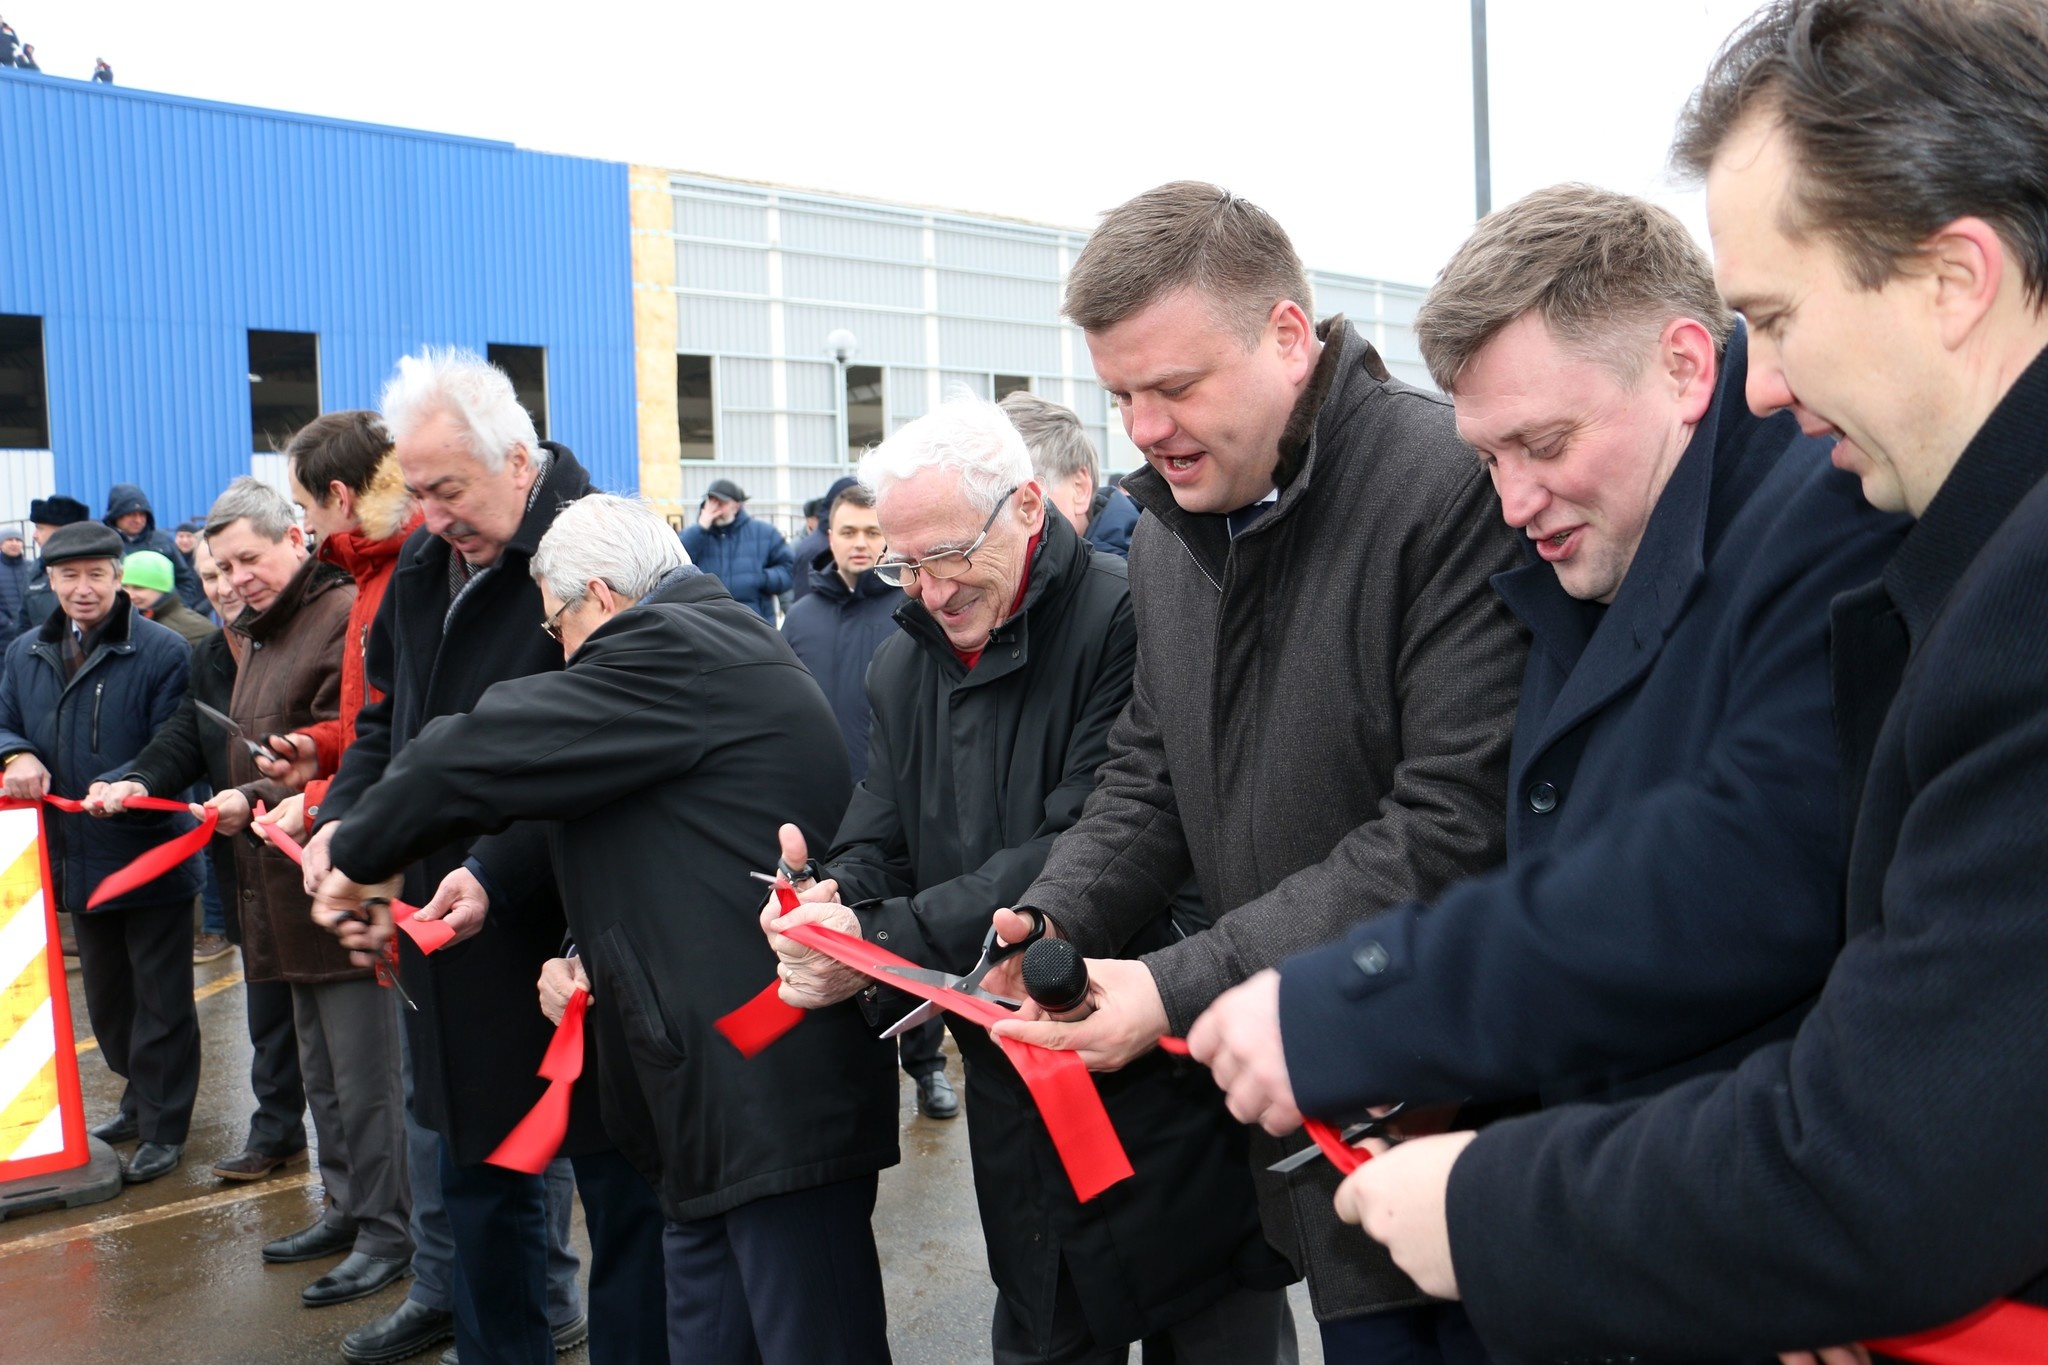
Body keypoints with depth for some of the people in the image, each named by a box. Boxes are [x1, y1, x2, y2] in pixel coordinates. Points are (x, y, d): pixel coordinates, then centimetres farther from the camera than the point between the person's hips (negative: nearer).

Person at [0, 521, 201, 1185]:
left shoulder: (164, 652, -12)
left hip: (151, 854, -7)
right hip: (78, 859, 7)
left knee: (161, 1003, 4)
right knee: (106, 998, 21)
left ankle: (163, 1129, 16)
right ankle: (141, 1098, 40)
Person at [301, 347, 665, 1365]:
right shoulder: (422, 566, 11)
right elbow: (385, 722, 20)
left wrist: (499, 874, -24)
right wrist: (343, 819, 3)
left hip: (572, 932, -8)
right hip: (449, 937, 8)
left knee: (615, 1182, 4)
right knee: (476, 1170, 20)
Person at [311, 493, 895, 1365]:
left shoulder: (672, 649, -11)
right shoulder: (722, 648, 20)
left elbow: (477, 755, -10)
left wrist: (356, 856, 6)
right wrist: (591, 953, 8)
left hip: (773, 1087, -10)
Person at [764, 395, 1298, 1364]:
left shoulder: (1127, 622, -17)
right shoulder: (905, 666, 8)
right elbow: (878, 841, 9)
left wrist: (884, 938, -26)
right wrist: (834, 897, -15)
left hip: (1171, 1082, -6)